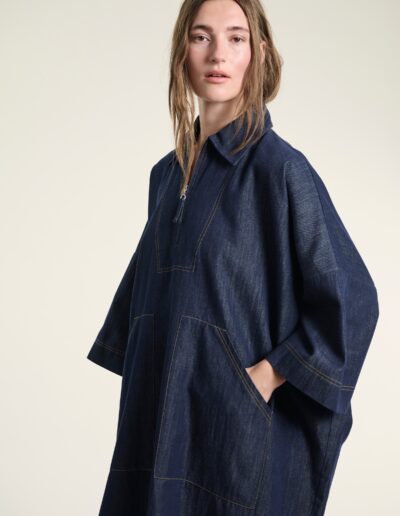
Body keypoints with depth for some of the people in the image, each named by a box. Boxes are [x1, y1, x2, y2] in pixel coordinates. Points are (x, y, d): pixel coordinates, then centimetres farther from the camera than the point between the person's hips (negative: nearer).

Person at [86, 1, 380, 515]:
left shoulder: (279, 168, -11)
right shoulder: (168, 173, 9)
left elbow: (351, 299, -12)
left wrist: (266, 377, -14)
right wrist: (143, 379, 9)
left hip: (238, 426, -6)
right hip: (162, 422, 6)